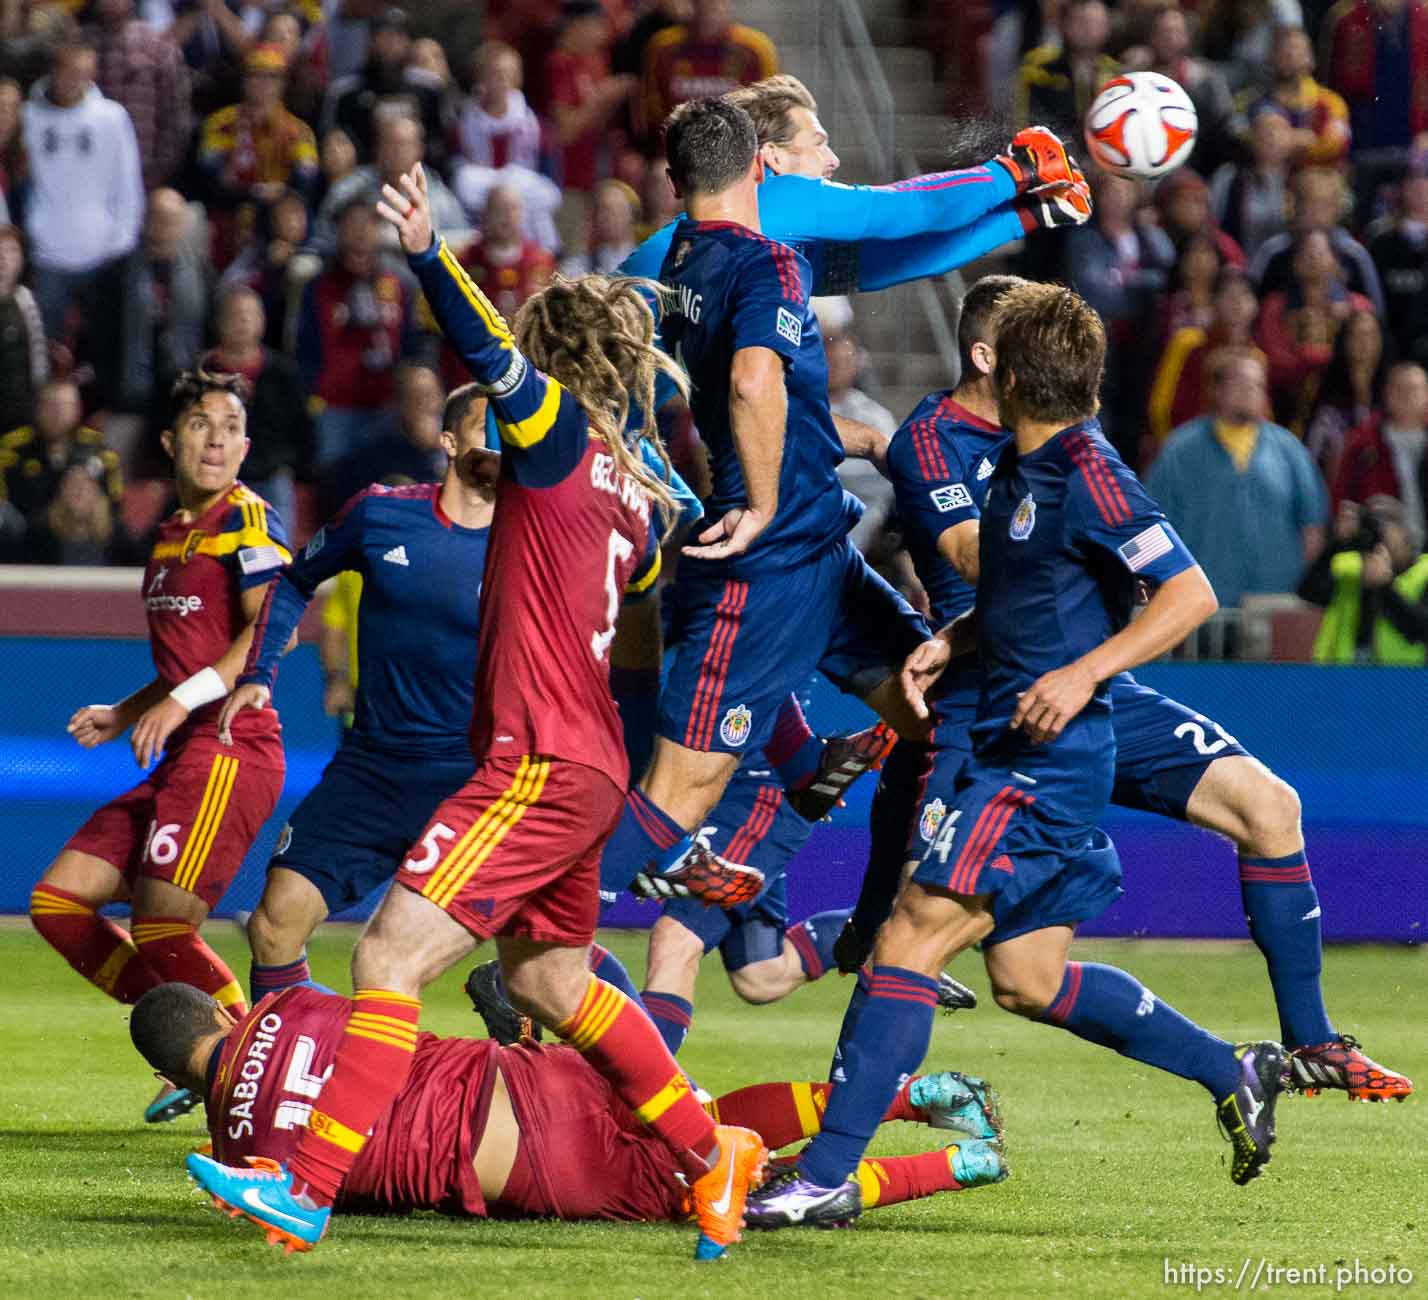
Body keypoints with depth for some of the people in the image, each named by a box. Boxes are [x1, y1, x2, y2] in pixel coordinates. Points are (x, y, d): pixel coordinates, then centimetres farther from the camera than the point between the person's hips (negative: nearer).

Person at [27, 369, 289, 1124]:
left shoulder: (247, 522, -6)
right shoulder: (170, 537, 21)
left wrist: (182, 701, -24)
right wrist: (126, 714, 17)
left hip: (232, 750, -9)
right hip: (184, 759, 9)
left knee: (160, 933, -17)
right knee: (57, 903, 6)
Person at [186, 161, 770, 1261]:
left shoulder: (561, 434, -7)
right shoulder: (638, 490, 16)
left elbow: (494, 357, -25)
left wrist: (430, 255, -36)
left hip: (541, 764, -10)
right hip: (586, 768, 10)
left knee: (391, 956, -15)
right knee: (548, 979, 24)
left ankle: (306, 1191, -22)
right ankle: (713, 1153, 31)